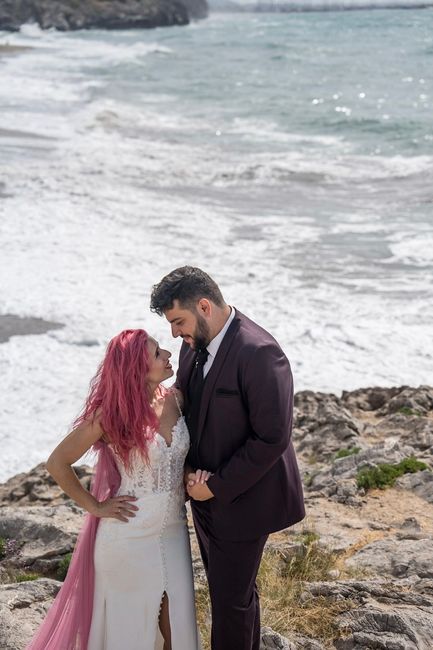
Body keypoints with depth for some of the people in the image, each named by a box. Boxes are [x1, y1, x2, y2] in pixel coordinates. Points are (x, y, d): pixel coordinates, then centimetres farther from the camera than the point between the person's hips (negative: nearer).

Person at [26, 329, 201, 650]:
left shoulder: (175, 399, -4)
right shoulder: (111, 413, -18)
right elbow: (57, 463, -10)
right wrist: (95, 506, -7)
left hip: (173, 532, 4)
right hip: (130, 536, -4)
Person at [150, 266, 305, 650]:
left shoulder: (259, 353, -26)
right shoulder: (194, 345, 0)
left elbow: (272, 438, -25)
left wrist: (218, 485, -18)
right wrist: (191, 471, -7)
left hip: (243, 500, -8)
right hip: (207, 493, 8)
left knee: (232, 597, 5)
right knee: (231, 586, 23)